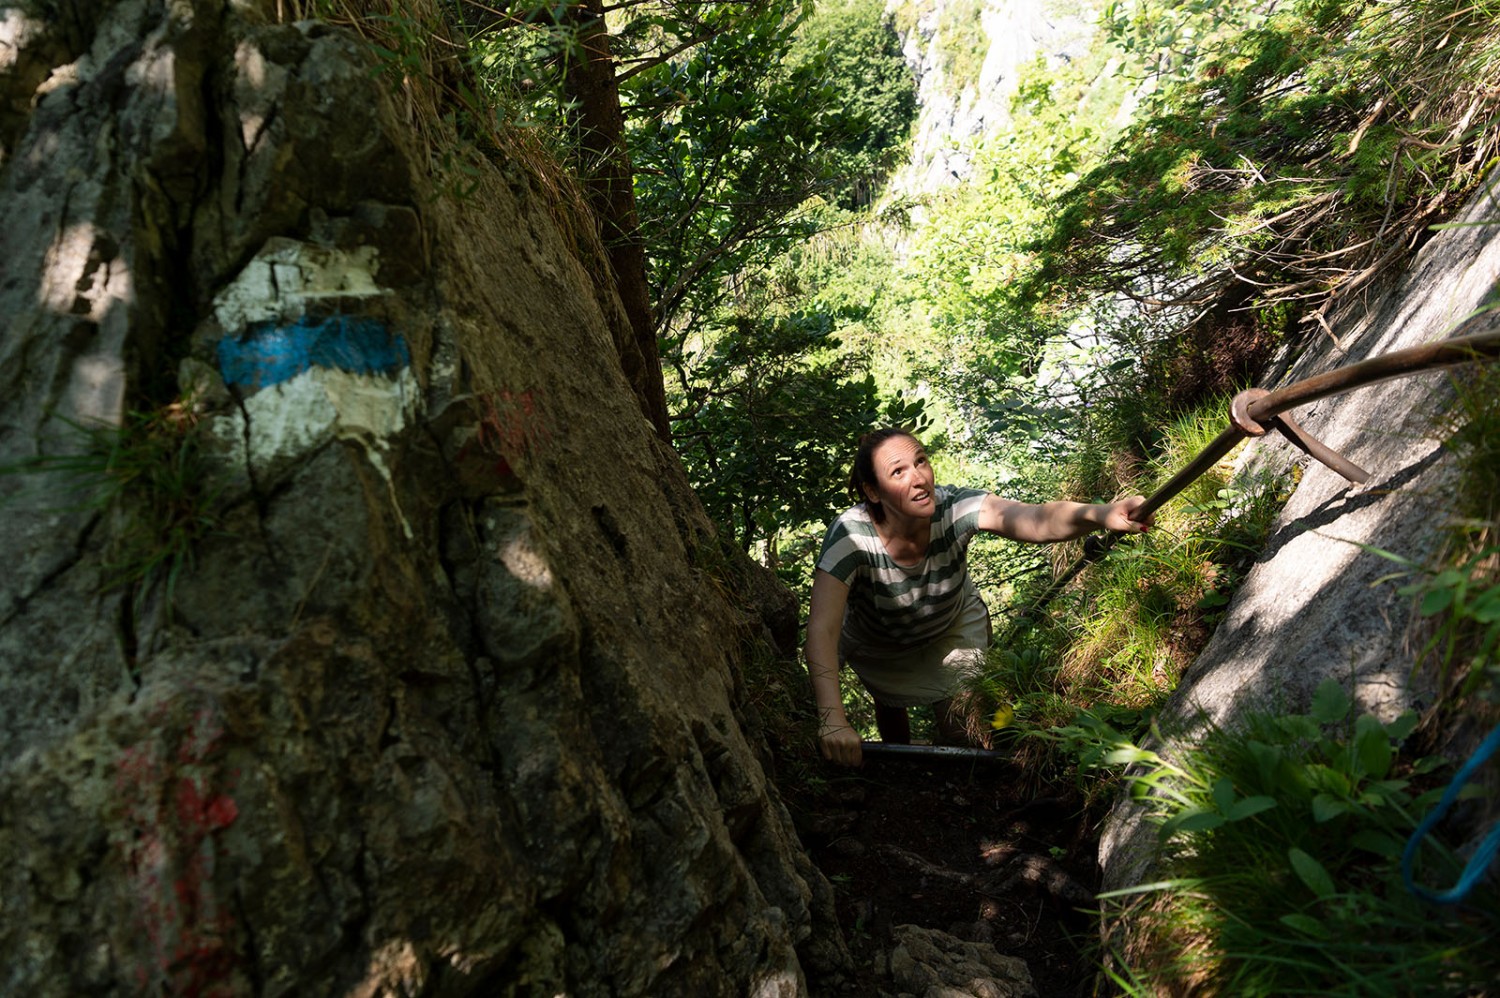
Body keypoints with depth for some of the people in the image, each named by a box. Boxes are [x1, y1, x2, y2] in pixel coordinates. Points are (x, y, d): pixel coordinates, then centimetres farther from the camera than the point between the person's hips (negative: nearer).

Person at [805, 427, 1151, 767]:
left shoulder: (953, 507, -36)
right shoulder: (850, 535, -40)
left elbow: (1039, 519, -52)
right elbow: (822, 629, -47)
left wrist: (1099, 513, -73)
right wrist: (832, 719, -58)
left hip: (954, 628, 1)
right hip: (878, 647, -1)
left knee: (960, 730, 4)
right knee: (890, 708, 22)